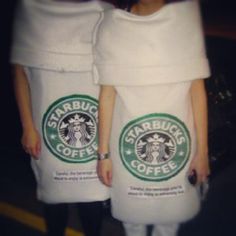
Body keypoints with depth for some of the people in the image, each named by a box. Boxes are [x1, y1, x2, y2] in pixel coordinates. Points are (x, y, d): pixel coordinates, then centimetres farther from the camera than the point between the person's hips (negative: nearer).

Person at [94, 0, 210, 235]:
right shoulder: (111, 24, -5)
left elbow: (197, 88, -3)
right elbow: (107, 93, -3)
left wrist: (202, 150, -3)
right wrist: (103, 153, -2)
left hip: (177, 141, 1)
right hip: (127, 143, 0)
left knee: (172, 212, 16)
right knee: (132, 213, 18)